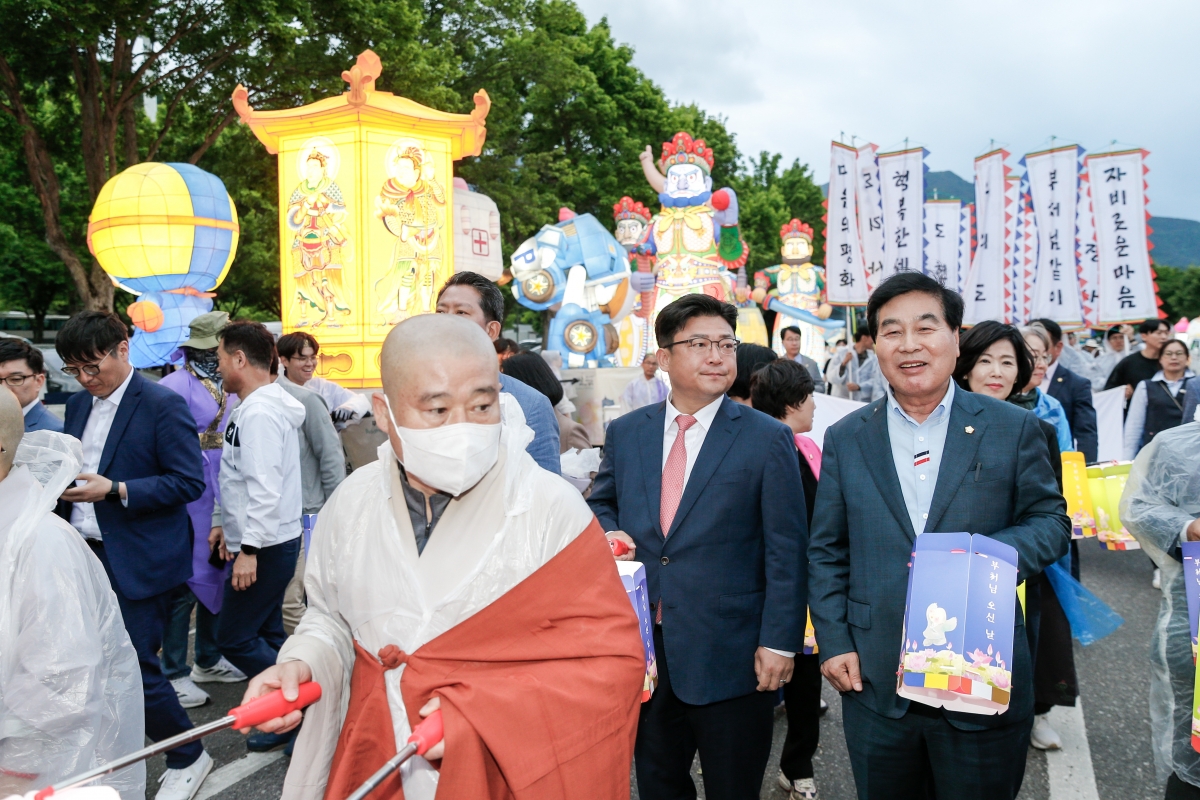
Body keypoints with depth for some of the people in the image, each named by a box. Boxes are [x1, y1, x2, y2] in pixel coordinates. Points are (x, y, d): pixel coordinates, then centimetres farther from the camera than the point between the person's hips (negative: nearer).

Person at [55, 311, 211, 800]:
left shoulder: (163, 406, -11)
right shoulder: (78, 405, 12)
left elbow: (190, 482, -15)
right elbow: (71, 470, 21)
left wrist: (114, 490, -22)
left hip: (136, 562, -7)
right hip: (83, 554, 7)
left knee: (135, 665, -3)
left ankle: (188, 759, 18)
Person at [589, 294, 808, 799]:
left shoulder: (767, 439, -6)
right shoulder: (625, 433, 4)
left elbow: (785, 552, -7)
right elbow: (601, 502, 19)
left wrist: (779, 642, -12)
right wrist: (608, 534, -4)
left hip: (730, 658, -3)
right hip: (642, 649, 3)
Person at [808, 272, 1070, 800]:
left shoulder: (1012, 428, 1)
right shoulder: (845, 439, 4)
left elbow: (1051, 521, 3)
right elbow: (826, 552, 7)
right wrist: (833, 642, -1)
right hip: (874, 680, 1)